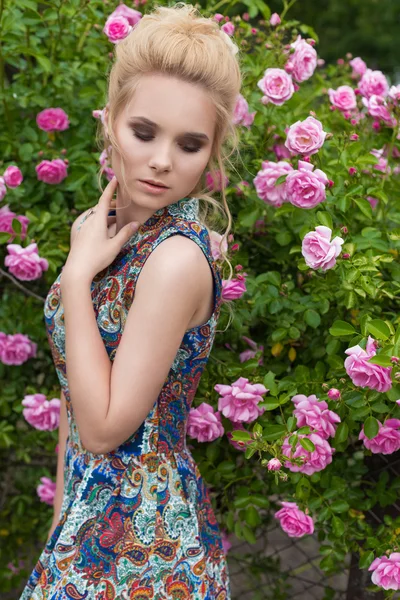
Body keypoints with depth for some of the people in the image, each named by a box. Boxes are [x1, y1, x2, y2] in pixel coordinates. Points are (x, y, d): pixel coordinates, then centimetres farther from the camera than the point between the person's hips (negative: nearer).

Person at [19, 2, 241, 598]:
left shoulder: (179, 257, -23)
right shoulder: (104, 228, 1)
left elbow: (103, 428, -21)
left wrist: (77, 274, -20)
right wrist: (64, 510, 12)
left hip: (142, 536, -7)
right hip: (90, 508, 7)